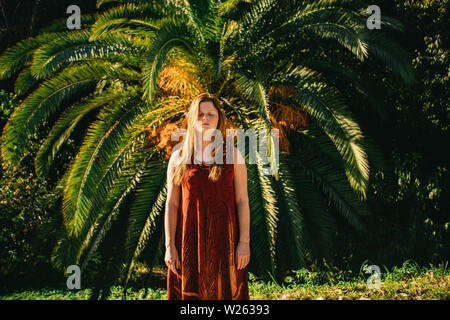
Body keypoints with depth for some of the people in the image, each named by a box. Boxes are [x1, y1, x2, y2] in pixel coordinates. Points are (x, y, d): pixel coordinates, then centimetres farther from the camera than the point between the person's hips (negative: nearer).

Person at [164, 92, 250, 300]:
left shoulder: (233, 155, 2)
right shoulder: (178, 158, 3)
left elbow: (242, 201, 0)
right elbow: (171, 204, 2)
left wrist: (244, 242, -6)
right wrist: (169, 246, -3)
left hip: (223, 240, 0)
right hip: (190, 241, 0)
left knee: (226, 292, 3)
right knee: (189, 292, 3)